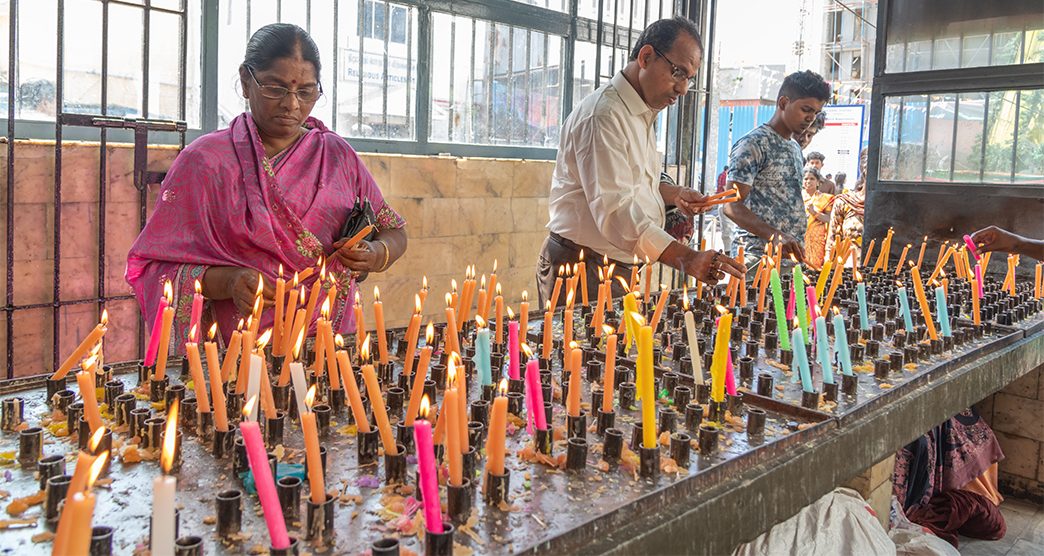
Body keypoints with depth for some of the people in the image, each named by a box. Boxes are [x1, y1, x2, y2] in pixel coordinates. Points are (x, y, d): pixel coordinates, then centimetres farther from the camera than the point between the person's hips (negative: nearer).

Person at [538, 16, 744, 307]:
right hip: (580, 268, -9)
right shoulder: (604, 114, -19)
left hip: (618, 267, 9)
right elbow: (614, 211, -29)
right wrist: (686, 259, -36)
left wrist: (673, 194, 10)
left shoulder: (642, 114, 14)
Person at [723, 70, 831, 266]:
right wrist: (776, 236, -30)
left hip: (793, 257, 8)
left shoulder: (795, 148, 19)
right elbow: (732, 206, -17)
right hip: (762, 257, -8)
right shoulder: (752, 144, -8)